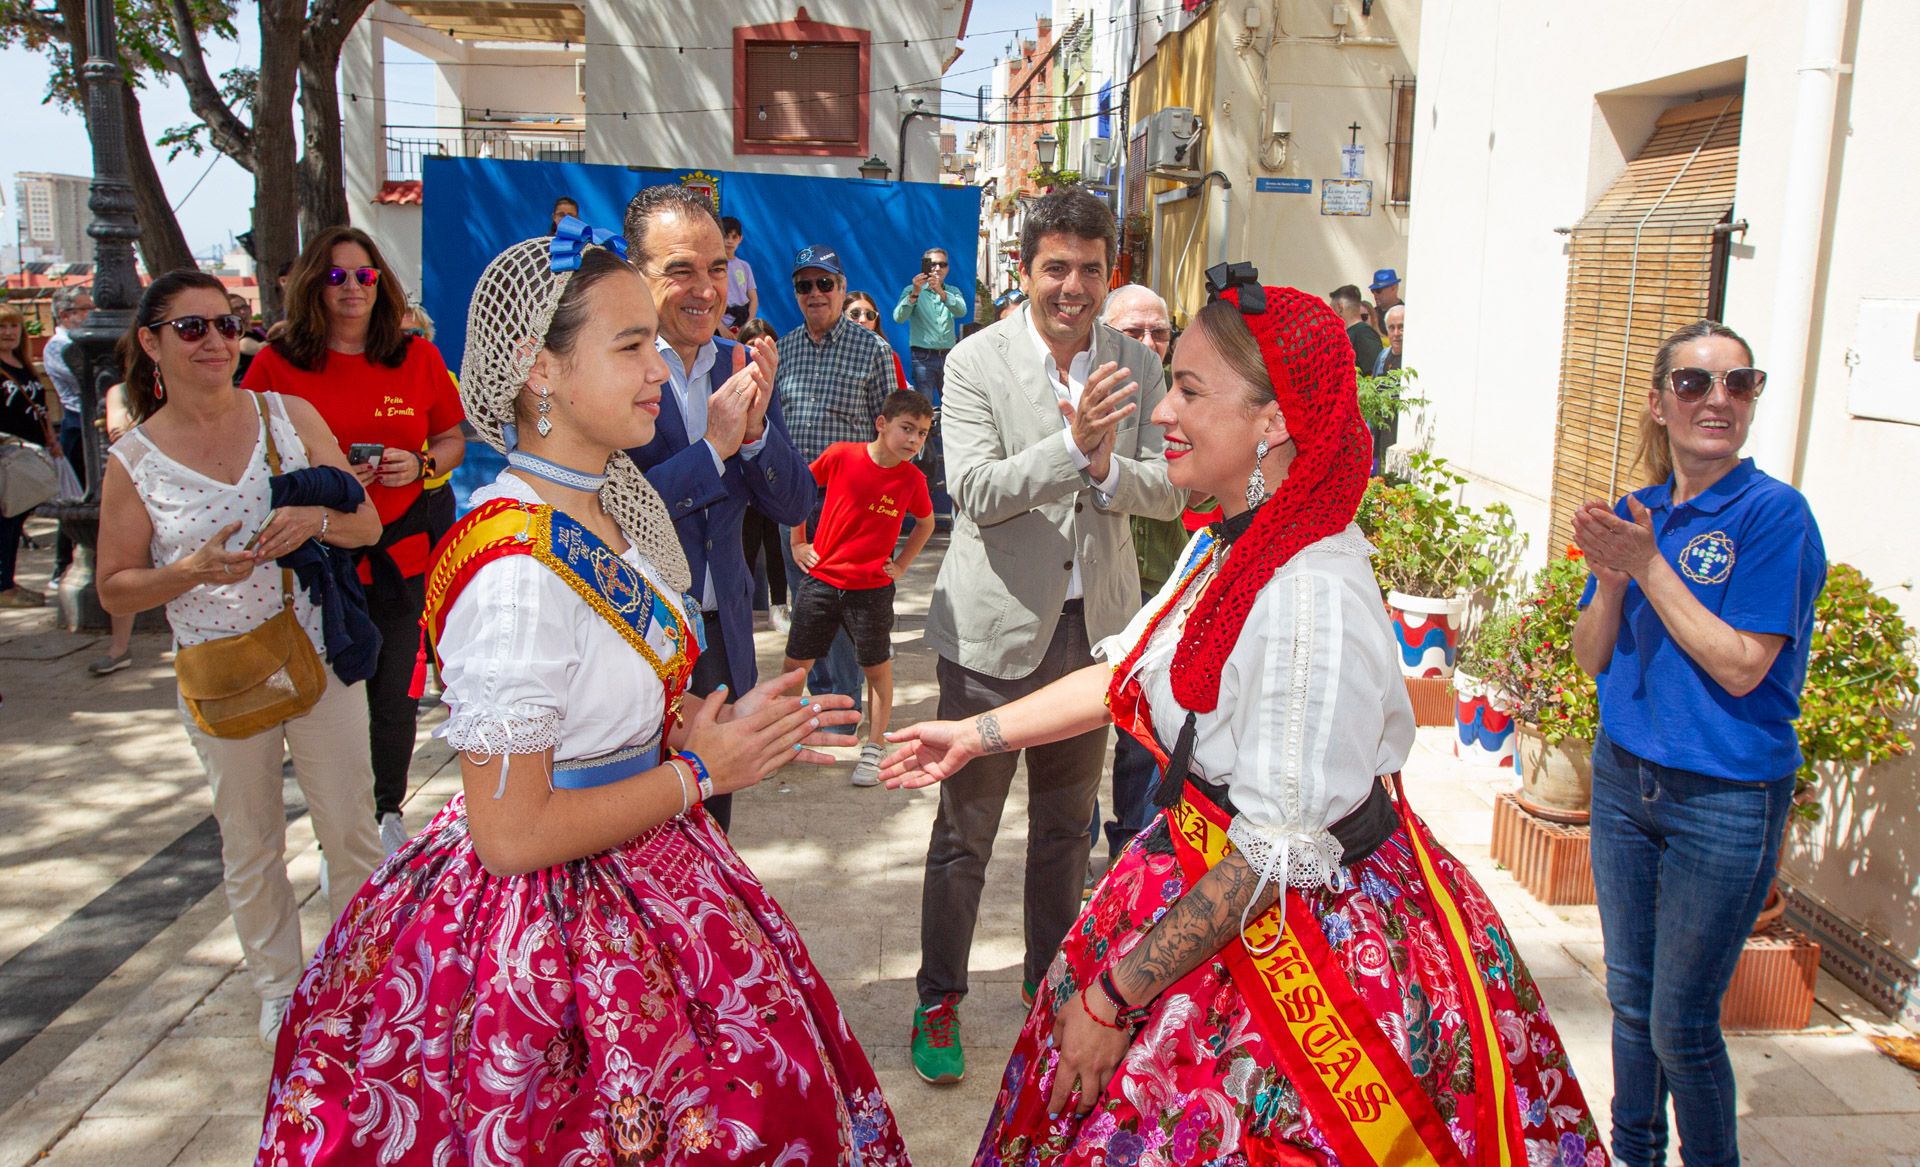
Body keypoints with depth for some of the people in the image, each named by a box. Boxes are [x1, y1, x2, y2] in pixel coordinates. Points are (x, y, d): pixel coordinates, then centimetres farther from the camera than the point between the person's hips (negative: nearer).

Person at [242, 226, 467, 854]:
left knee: (395, 696, 7)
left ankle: (389, 813, 31)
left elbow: (452, 440, 13)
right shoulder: (277, 363, -1)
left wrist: (421, 464, -8)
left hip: (401, 554, 2)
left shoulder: (417, 356, 5)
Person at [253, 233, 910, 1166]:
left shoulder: (612, 504, 2)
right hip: (557, 924, -9)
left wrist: (720, 729, 0)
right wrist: (699, 772, -16)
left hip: (640, 877, 9)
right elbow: (510, 834, -24)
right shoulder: (517, 571, -26)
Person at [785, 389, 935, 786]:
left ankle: (873, 749, 21)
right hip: (820, 580, 0)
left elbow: (926, 523, 15)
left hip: (872, 589, 0)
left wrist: (901, 565, 7)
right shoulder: (841, 455, -10)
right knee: (795, 664, 8)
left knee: (878, 668, 8)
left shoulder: (912, 479, -6)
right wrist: (797, 542, 7)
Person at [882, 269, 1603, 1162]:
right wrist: (977, 734, 15)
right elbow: (1124, 674, 13)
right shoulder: (1227, 547, 0)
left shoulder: (1312, 594, -28)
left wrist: (1113, 996, -20)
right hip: (1202, 879, 8)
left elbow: (1278, 854, -26)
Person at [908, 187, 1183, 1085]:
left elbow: (1170, 490, -2)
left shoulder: (1137, 366, 1)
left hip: (1092, 624, 4)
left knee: (1067, 822, 19)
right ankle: (938, 998, 26)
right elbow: (975, 491, -20)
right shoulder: (976, 362, -10)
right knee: (966, 828, 7)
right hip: (994, 627, -4)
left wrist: (1108, 468, -23)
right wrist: (1073, 444, -32)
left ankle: (1050, 979, 38)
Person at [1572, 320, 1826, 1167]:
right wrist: (1611, 581, -14)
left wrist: (1649, 565, -20)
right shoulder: (1633, 515, 4)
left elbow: (1741, 667, -18)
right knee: (1630, 999, 17)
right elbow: (1592, 659, 4)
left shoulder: (1774, 514, -12)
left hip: (1726, 801, -5)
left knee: (1682, 1024, 4)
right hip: (1624, 778, 5)